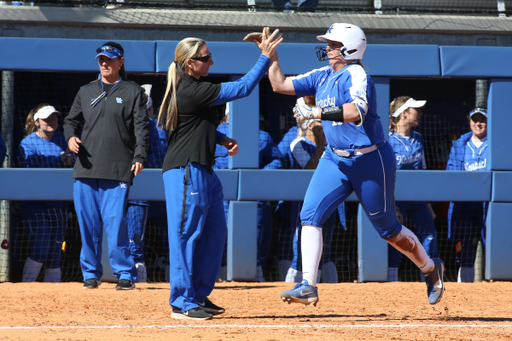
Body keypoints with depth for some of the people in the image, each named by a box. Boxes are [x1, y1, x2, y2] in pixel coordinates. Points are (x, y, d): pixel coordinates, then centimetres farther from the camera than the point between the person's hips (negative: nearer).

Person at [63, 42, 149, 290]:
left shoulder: (133, 92, 7)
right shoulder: (86, 92, 18)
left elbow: (141, 127, 0)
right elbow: (71, 120, 21)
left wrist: (139, 157, -13)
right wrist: (70, 137, -2)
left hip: (118, 169, -4)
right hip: (86, 167, 4)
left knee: (115, 222, -10)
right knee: (87, 223, 3)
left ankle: (125, 274, -3)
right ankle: (91, 273, 12)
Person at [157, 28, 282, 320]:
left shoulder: (189, 88, 13)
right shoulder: (192, 91, -18)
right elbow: (241, 88, -18)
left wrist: (223, 140, 10)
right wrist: (265, 57, -14)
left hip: (204, 170, 11)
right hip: (186, 171, -11)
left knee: (215, 233, 14)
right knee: (187, 234, -8)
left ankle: (199, 295, 22)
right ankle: (183, 303, -5)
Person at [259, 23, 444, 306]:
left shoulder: (356, 75, -16)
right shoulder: (322, 77, 9)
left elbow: (356, 112, -35)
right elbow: (280, 85, 14)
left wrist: (316, 113, -35)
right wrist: (271, 55, 5)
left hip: (370, 161, -7)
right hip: (335, 160, 7)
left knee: (387, 229, 4)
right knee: (310, 215, -10)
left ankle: (431, 269, 27)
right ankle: (307, 286, -11)